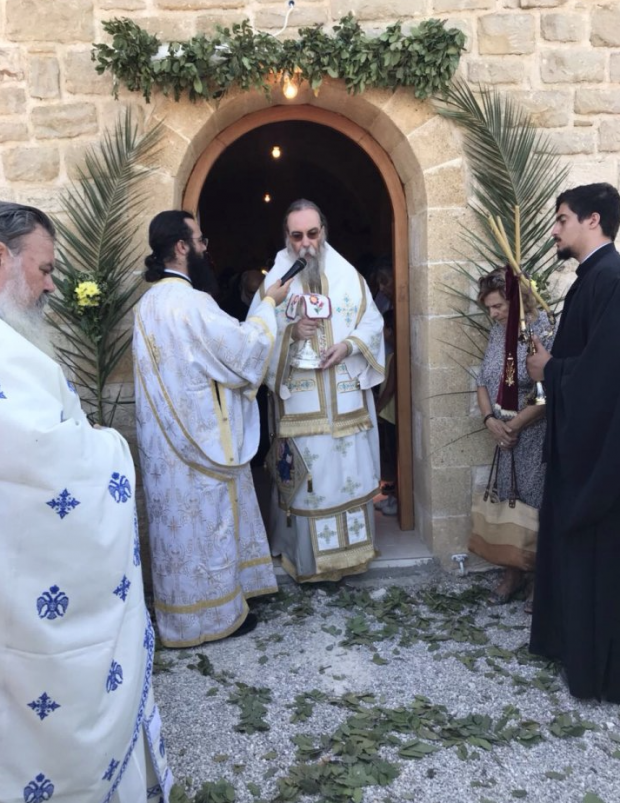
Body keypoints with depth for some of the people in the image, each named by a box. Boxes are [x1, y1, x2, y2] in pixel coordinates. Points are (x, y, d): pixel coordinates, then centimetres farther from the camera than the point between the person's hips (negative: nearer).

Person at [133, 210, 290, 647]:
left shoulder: (151, 301, 9)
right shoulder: (190, 301, -21)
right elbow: (245, 348, -16)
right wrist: (269, 304, -3)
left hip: (168, 438, 9)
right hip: (200, 437, -9)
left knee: (183, 522, 18)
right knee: (207, 524, 5)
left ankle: (184, 608, 32)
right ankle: (212, 615, 19)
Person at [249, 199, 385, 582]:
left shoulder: (349, 276, 6)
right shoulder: (274, 282, 2)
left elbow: (372, 324, 6)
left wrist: (348, 345, -12)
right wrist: (290, 332, -19)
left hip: (348, 401, 2)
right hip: (299, 402, -2)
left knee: (351, 471, 8)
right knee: (305, 476, 3)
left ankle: (351, 548, 25)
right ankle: (307, 556, 19)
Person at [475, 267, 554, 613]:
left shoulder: (544, 332, -16)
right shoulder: (498, 330, 4)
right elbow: (484, 380, 8)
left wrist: (514, 425, -14)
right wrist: (490, 420, -7)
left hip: (535, 436, -6)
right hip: (504, 435, 6)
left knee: (536, 503, 3)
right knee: (508, 501, 13)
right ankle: (513, 572, 29)